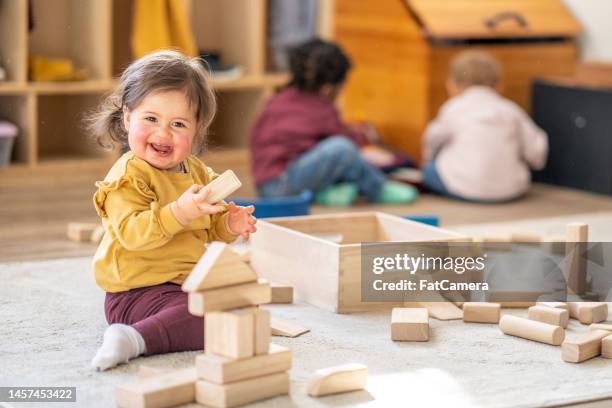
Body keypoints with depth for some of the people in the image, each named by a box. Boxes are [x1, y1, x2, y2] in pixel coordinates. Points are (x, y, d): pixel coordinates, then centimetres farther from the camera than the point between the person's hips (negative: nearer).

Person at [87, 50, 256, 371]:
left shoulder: (196, 171, 11)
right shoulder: (128, 176, -16)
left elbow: (209, 227, 20)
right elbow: (131, 232, -28)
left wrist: (229, 224, -3)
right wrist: (179, 213, -40)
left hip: (186, 282, 9)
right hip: (138, 292, -9)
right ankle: (135, 338, -32)